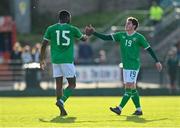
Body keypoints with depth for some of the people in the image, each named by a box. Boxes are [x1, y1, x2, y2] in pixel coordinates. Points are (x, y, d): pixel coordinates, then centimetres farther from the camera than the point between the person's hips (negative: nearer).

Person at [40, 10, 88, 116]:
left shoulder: (51, 29, 4)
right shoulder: (72, 29, 1)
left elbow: (44, 45, 4)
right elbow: (84, 38, 20)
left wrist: (42, 59, 15)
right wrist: (87, 35, 43)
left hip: (55, 60, 3)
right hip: (67, 60, -3)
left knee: (59, 84, 8)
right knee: (72, 84, 6)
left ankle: (62, 110, 4)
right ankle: (61, 101, -16)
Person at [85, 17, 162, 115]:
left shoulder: (139, 37, -5)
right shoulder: (121, 35, 7)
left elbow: (148, 49, 0)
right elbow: (106, 38, 3)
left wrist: (157, 61, 0)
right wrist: (94, 33, -8)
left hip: (134, 66, -6)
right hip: (125, 65, 6)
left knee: (129, 87, -11)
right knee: (132, 88, 8)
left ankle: (120, 108, -15)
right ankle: (139, 109, 14)